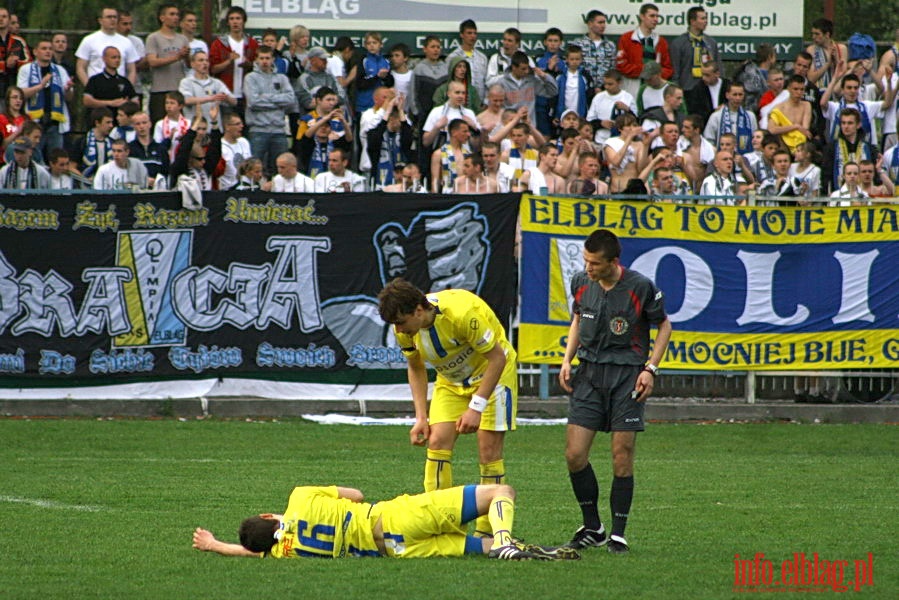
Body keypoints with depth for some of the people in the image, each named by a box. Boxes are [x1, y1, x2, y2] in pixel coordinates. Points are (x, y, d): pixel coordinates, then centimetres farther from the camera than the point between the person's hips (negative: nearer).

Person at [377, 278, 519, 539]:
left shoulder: (463, 314, -36)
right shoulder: (405, 329, -15)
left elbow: (497, 357, -26)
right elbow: (416, 369, 4)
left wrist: (476, 407, -28)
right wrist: (421, 417, -5)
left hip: (492, 372, -6)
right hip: (451, 379, 6)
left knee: (489, 449, -11)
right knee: (437, 442, -9)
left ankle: (487, 532, -5)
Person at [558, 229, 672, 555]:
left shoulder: (640, 287, -12)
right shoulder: (581, 283, 1)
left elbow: (664, 325, 2)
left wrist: (650, 368, -7)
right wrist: (567, 360, 8)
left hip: (627, 376, -4)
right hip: (589, 373, 4)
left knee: (622, 458, -3)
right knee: (575, 454, -4)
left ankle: (618, 533, 9)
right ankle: (592, 527, 13)